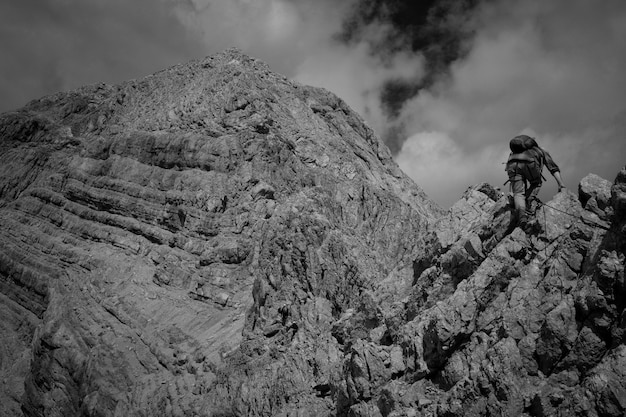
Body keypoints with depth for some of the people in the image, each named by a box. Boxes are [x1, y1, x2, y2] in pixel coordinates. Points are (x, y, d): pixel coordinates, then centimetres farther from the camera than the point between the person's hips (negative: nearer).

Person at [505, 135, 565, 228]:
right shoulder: (542, 151, 36)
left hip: (512, 163, 2)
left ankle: (521, 213, -26)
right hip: (529, 163, -2)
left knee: (518, 193, 1)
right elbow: (554, 168, 22)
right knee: (535, 184, 26)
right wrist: (561, 185, 15)